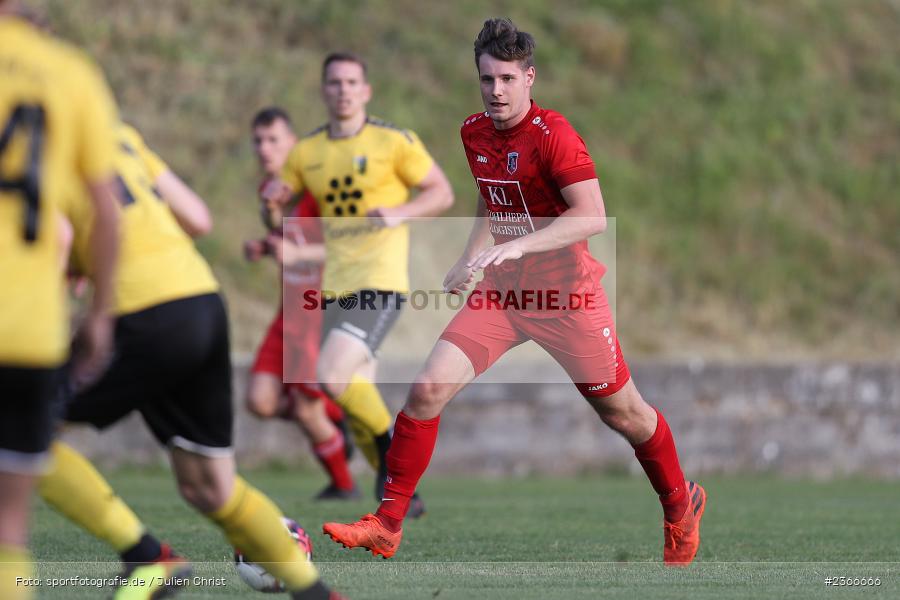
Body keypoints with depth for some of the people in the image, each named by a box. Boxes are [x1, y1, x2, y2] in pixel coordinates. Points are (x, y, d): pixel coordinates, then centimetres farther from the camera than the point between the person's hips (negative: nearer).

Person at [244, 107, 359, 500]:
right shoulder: (268, 190, 8)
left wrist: (298, 254, -34)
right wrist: (262, 249, 2)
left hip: (326, 309, -7)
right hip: (292, 311, 7)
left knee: (306, 409, -7)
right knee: (260, 401, -5)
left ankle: (342, 483, 19)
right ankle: (336, 417, 22)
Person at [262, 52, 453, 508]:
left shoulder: (393, 141, -3)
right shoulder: (307, 152, 10)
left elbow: (442, 193, 0)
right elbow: (279, 194, 20)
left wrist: (400, 213, -17)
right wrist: (273, 196, -4)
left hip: (381, 281, -6)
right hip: (335, 285, 6)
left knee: (332, 377, -23)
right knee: (355, 394, 5)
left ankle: (392, 453, -1)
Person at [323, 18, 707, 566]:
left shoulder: (553, 135, -19)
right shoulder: (474, 133, 3)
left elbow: (593, 218, -27)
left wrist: (517, 247, -34)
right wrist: (471, 257, 12)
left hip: (565, 295, -5)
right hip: (502, 292, 5)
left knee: (623, 414, 9)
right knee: (426, 392, -11)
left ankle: (681, 506, 37)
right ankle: (387, 527, -3)